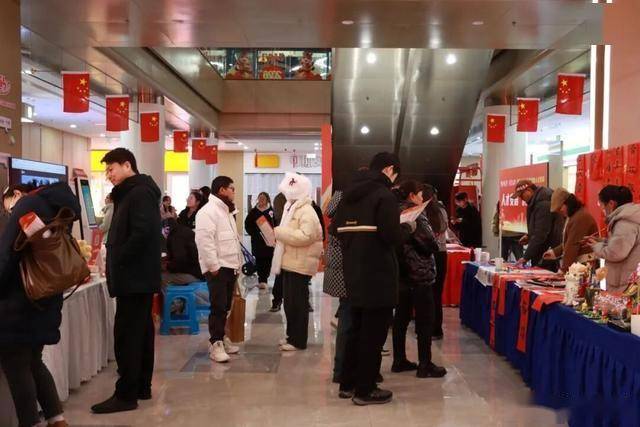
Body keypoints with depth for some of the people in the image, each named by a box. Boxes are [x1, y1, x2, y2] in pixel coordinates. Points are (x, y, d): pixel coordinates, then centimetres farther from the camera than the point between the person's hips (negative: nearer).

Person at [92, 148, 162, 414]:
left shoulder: (140, 193, -14)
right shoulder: (133, 193, 18)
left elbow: (142, 234, -25)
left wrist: (116, 262, -16)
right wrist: (115, 259, 8)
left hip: (134, 277, -10)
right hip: (139, 276, 10)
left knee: (126, 335, -7)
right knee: (140, 332, 13)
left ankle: (126, 395, -1)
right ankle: (142, 387, 21)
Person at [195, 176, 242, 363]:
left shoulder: (227, 211, 19)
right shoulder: (208, 211, -13)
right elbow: (204, 241, -21)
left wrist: (238, 263, 18)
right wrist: (213, 266, -22)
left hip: (230, 267, 9)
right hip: (218, 268, -9)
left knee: (225, 307, 14)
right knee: (218, 307, -7)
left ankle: (221, 338, 24)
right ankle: (216, 344, -1)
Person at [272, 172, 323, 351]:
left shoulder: (307, 212, -14)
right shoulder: (292, 209, 17)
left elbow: (305, 236, -27)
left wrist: (280, 232, -21)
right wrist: (279, 234, 5)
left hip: (300, 264, -9)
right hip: (289, 263, 9)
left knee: (298, 303, -3)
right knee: (289, 302, 14)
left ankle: (298, 340, 5)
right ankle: (292, 335, 25)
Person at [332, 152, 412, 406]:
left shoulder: (350, 194, 10)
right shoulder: (384, 195, -13)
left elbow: (336, 229, 11)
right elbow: (392, 236, -20)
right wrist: (407, 228, -1)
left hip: (353, 272, 8)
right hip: (378, 274, -8)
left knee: (357, 328, 19)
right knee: (373, 332, 2)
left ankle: (348, 383, 26)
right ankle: (365, 390, 10)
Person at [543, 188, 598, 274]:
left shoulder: (581, 217, -18)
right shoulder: (573, 216, 16)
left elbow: (573, 245, -20)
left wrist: (563, 269, -17)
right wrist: (554, 252, 12)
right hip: (578, 263, 10)